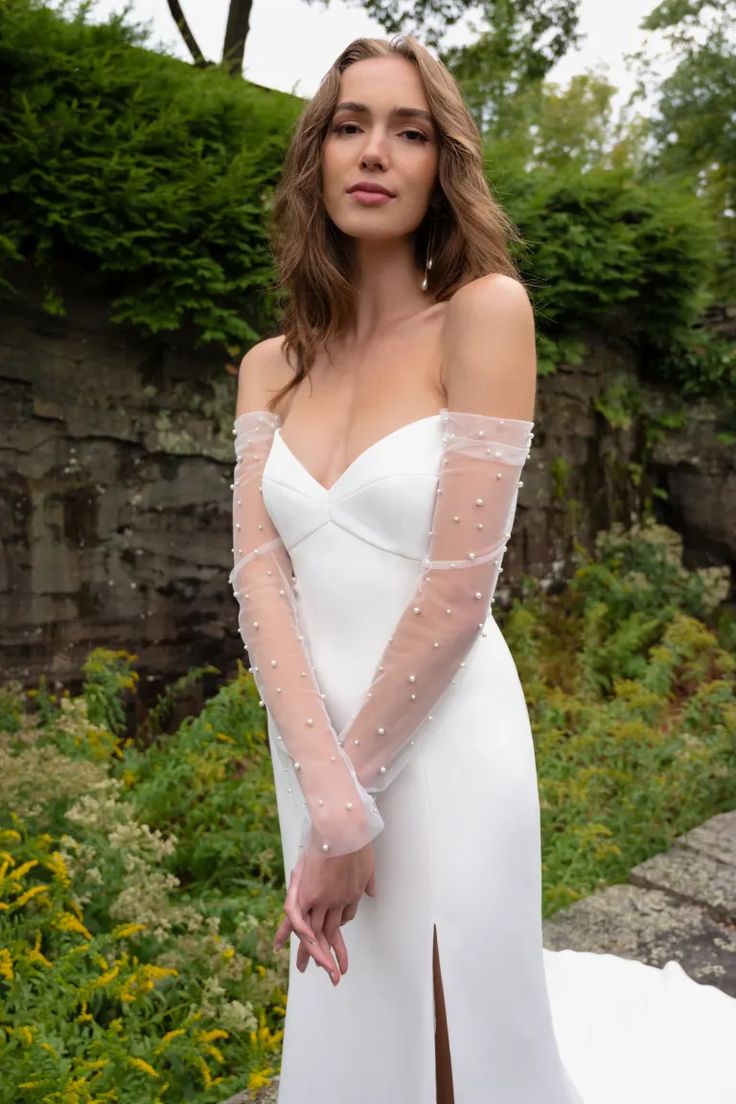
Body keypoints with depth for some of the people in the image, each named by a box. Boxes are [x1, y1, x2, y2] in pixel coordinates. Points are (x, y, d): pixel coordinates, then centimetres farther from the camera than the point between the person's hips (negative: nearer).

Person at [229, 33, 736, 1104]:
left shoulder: (486, 309, -9)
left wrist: (356, 787, -12)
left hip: (441, 750, -5)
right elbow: (259, 576, -6)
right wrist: (325, 792, -19)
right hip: (314, 750, 6)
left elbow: (460, 583, -16)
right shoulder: (270, 368, 7)